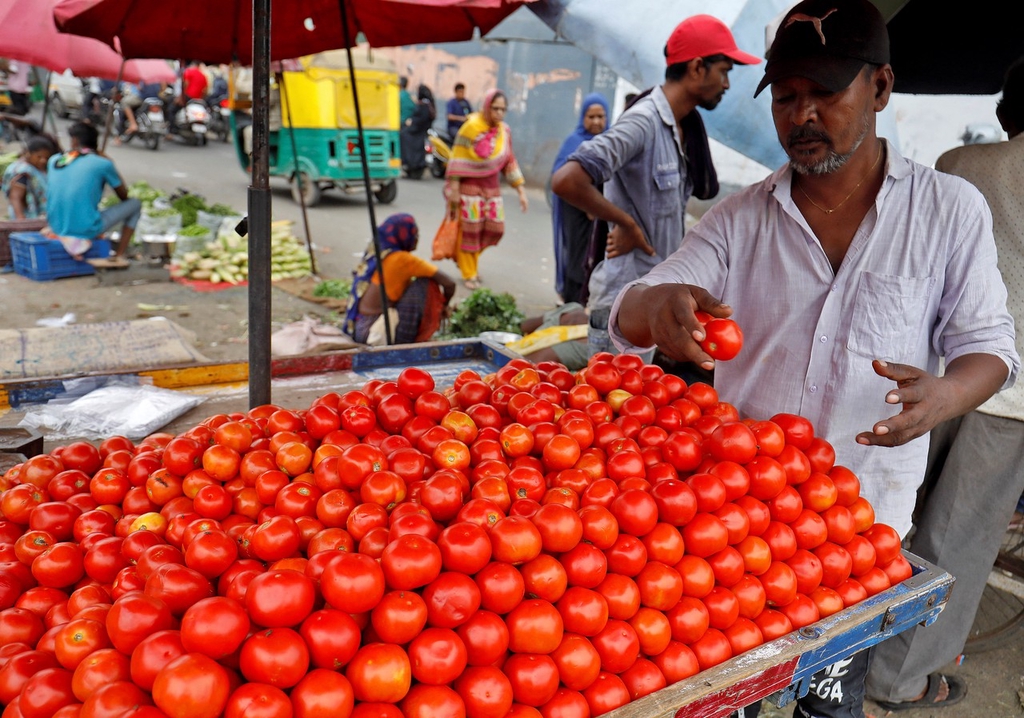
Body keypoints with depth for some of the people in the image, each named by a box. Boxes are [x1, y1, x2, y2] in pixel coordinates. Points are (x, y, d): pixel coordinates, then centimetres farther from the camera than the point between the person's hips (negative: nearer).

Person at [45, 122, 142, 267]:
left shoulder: (54, 160, 6)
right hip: (87, 230, -6)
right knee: (135, 204, 12)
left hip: (56, 227, 6)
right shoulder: (102, 163, -8)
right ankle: (119, 256, 10)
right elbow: (124, 196, 7)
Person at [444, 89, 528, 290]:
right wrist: (454, 189, -14)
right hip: (470, 186, -5)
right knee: (470, 229, 1)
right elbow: (458, 160, -12)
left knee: (495, 228, 5)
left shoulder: (504, 130, 3)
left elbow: (509, 161, 9)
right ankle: (469, 273, 16)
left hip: (492, 187, 5)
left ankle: (468, 258, 30)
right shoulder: (471, 126, -12)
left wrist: (521, 191, 5)